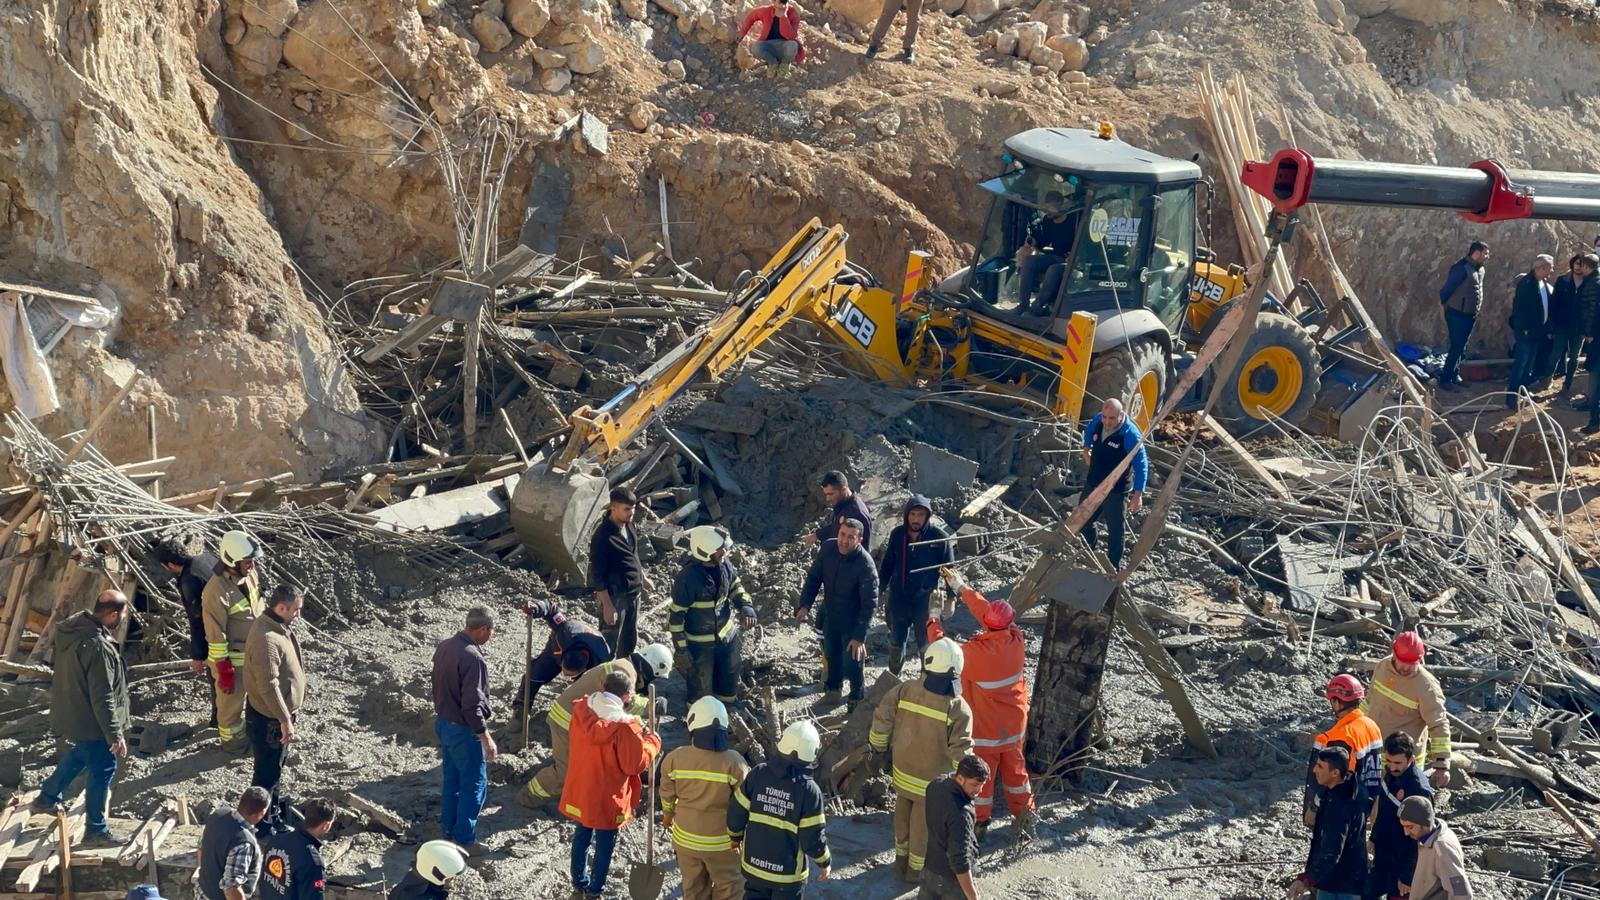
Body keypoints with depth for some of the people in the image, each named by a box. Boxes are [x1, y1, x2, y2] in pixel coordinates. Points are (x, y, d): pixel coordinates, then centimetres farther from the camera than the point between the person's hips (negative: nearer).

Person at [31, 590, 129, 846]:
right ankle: (96, 831, 16)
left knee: (80, 754, 31)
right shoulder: (98, 648, -33)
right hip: (90, 721, -9)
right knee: (101, 770, 6)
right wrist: (115, 735, -21)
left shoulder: (71, 630, -4)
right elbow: (103, 699, -29)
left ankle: (47, 798, 44)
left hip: (70, 713, 9)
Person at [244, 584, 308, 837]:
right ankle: (262, 826, 18)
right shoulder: (266, 639, -30)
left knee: (275, 768, 25)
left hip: (278, 713, 10)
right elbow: (268, 686, -30)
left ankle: (272, 814, 41)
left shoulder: (280, 627, 2)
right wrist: (285, 720, -25)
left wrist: (288, 713, 22)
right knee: (267, 772, 5)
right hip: (268, 719, -10)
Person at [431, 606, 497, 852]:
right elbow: (472, 705, -26)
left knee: (452, 779, 21)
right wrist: (486, 738, -19)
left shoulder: (444, 646, 0)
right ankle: (464, 839, 10)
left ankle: (449, 829, 32)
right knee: (474, 784, 4)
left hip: (443, 722, 9)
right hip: (463, 730, -9)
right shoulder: (472, 658, -27)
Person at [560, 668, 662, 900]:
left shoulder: (581, 711, -8)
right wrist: (652, 741, -5)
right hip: (607, 799, -6)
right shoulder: (625, 727, -28)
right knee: (604, 846, 12)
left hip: (579, 792, 6)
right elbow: (636, 764, -20)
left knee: (582, 837, 24)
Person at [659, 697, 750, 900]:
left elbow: (667, 793, 1)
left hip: (686, 838, 3)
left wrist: (667, 815, 22)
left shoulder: (675, 759, -16)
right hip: (723, 842, -3)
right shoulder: (734, 763, -25)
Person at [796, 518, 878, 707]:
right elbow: (813, 578, -2)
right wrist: (805, 605, -15)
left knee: (852, 663, 5)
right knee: (831, 655, 24)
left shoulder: (866, 565, -30)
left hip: (853, 621, -5)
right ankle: (833, 689, 48)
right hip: (830, 616, 5)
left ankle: (858, 700, 29)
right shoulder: (828, 549, -17)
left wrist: (859, 636, -25)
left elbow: (870, 604, -24)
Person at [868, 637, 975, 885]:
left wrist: (879, 747, 9)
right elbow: (961, 753, -22)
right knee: (924, 823, 19)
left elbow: (881, 722, -12)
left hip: (902, 771, 3)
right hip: (933, 781, -3)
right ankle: (916, 869, 37)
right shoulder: (959, 710, -27)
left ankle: (901, 859, 47)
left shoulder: (904, 691, -20)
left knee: (903, 814, 27)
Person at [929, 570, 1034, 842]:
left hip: (984, 728, -5)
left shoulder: (975, 651, -29)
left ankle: (979, 823, 23)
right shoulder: (1017, 641, -15)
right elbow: (986, 610, -1)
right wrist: (962, 588, 9)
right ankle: (1025, 816, 33)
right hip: (1015, 725, 5)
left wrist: (934, 623, 2)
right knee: (1014, 769, 22)